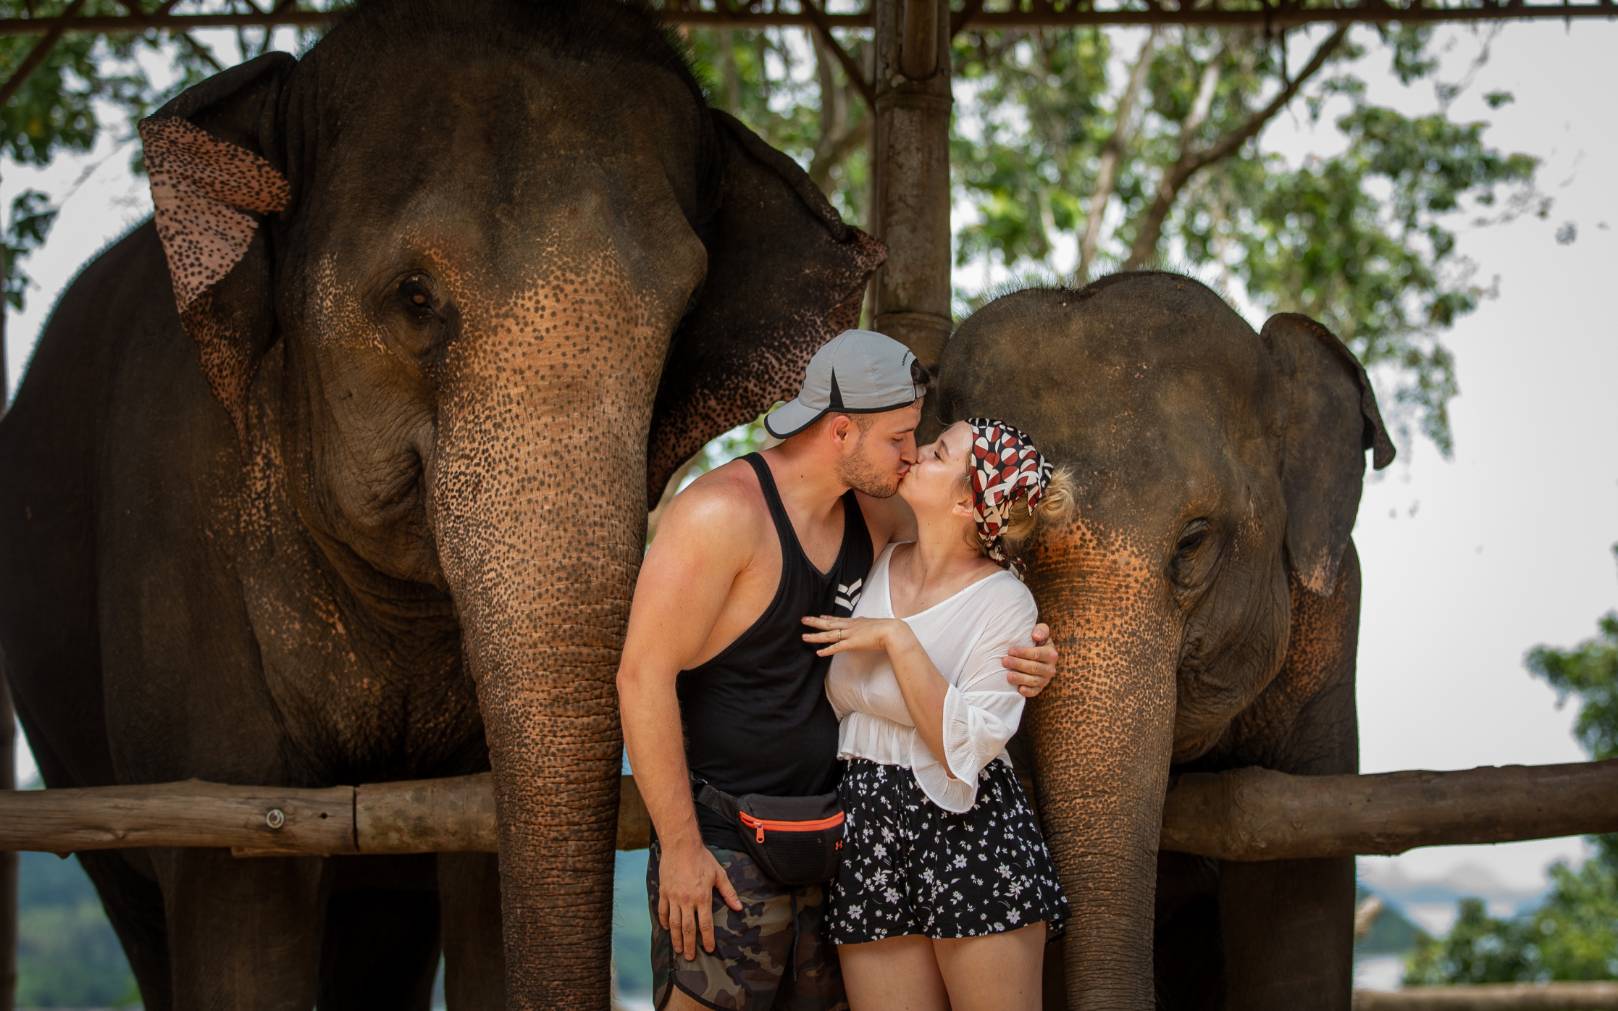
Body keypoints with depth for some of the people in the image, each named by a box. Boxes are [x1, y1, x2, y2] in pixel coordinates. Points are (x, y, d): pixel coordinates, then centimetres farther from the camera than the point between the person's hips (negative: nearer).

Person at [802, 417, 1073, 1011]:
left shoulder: (1004, 603, -8)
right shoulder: (875, 566, 8)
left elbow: (966, 748, -17)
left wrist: (897, 640, -17)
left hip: (970, 835, -5)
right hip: (870, 836, 5)